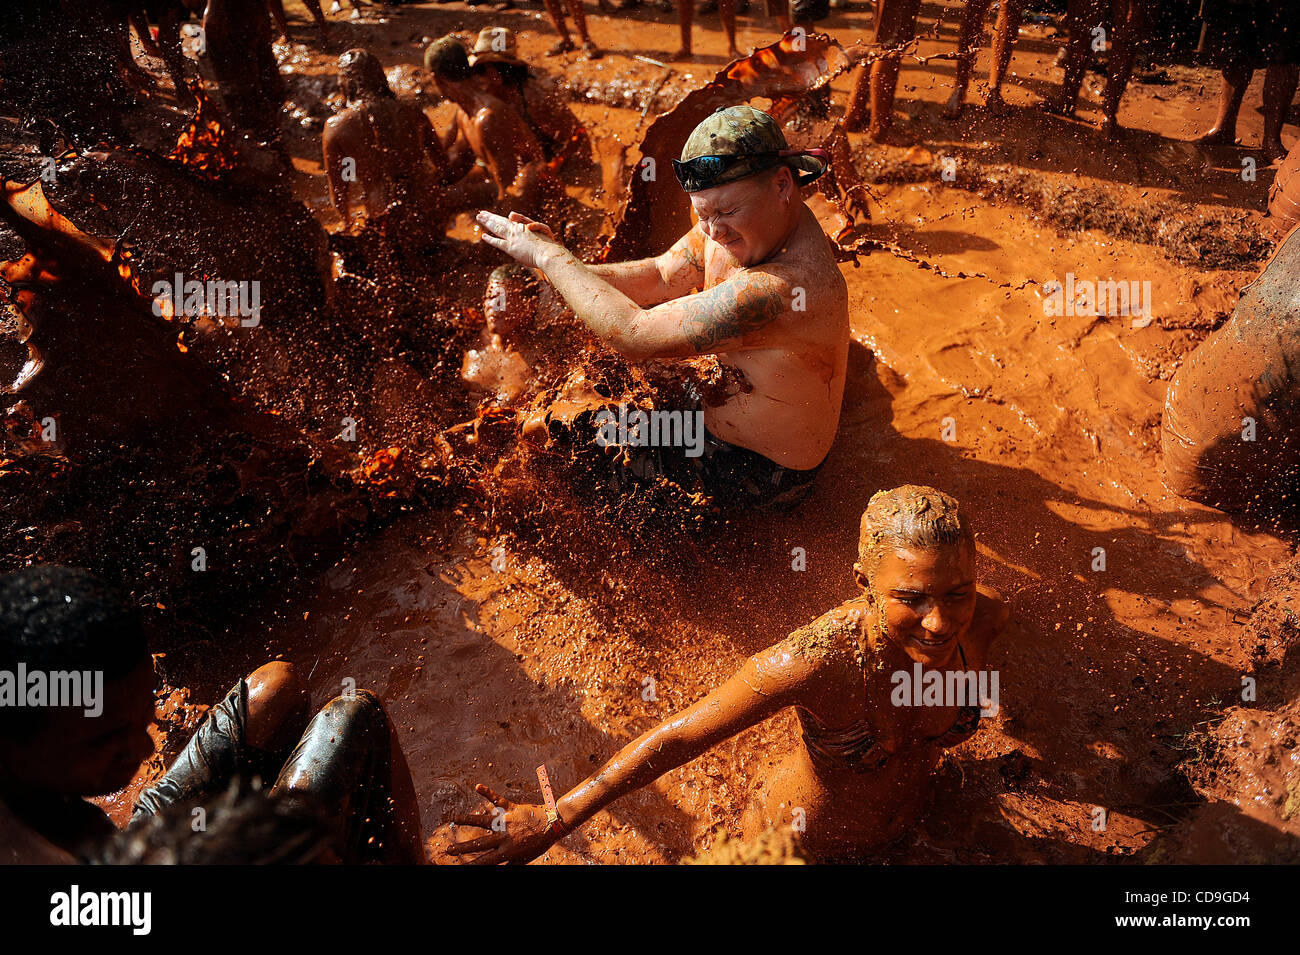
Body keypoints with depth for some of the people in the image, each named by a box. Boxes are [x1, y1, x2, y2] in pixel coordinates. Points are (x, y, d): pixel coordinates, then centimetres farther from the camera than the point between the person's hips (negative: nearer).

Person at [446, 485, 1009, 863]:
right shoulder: (818, 661, -42)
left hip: (909, 826, 5)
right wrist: (552, 820, -29)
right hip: (801, 843, -4)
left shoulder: (980, 620, -28)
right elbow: (674, 739, -33)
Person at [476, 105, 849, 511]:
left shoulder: (780, 290, -39)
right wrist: (568, 265, -14)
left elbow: (634, 336, -37)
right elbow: (661, 278, 4)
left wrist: (547, 254, -25)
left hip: (761, 474, -8)